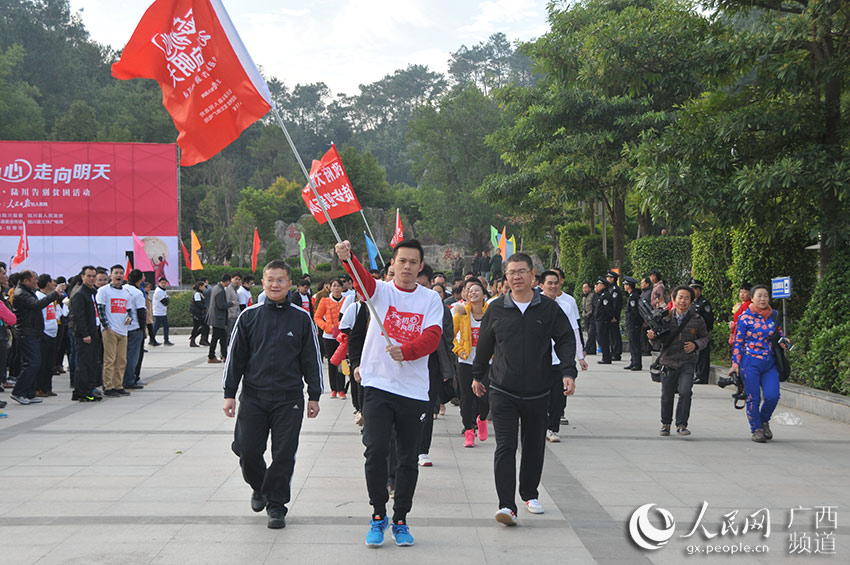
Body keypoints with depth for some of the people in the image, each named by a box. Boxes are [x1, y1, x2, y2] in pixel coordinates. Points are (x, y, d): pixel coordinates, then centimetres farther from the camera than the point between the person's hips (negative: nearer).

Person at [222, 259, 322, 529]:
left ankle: (276, 504, 13)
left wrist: (314, 396, 6)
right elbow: (235, 356, 7)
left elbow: (312, 359, 8)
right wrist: (229, 394, 4)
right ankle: (259, 488, 28)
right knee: (247, 450, -1)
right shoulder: (249, 316, 5)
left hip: (289, 398, -1)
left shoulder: (301, 318, 4)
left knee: (284, 454, -2)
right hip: (253, 397, 1)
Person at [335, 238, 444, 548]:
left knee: (408, 459, 8)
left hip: (414, 391, 1)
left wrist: (405, 351, -27)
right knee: (375, 452, -9)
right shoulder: (381, 291, 3)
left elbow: (432, 337, -9)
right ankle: (378, 515, 10)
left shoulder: (431, 299, 5)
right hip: (378, 385, -1)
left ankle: (400, 520, 23)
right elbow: (363, 280, -20)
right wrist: (347, 258, -41)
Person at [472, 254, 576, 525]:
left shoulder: (548, 308, 1)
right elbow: (484, 345, 14)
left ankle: (529, 493, 33)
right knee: (505, 447, -11)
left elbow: (566, 340, 1)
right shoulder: (496, 309, 3)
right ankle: (507, 505, -11)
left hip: (538, 392, 1)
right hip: (503, 391, -1)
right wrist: (477, 376, 20)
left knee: (534, 447, 13)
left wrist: (568, 372, -12)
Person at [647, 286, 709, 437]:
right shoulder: (666, 318, -1)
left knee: (685, 392, -18)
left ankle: (681, 424, -4)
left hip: (687, 363, -1)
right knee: (666, 396, 9)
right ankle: (666, 424, 31)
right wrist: (653, 337, -21)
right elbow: (658, 341, 2)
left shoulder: (697, 321, 0)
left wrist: (696, 345, -6)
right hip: (668, 362, 1)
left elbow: (705, 337, 14)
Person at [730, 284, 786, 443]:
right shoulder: (745, 317, -3)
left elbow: (779, 333, 24)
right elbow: (738, 342, -1)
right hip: (750, 362, -3)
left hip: (769, 363, 3)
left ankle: (764, 421, 17)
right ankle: (756, 429, 15)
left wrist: (782, 341, 1)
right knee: (753, 398, -1)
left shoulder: (773, 316, 9)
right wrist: (735, 363, -6)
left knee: (772, 395, -10)